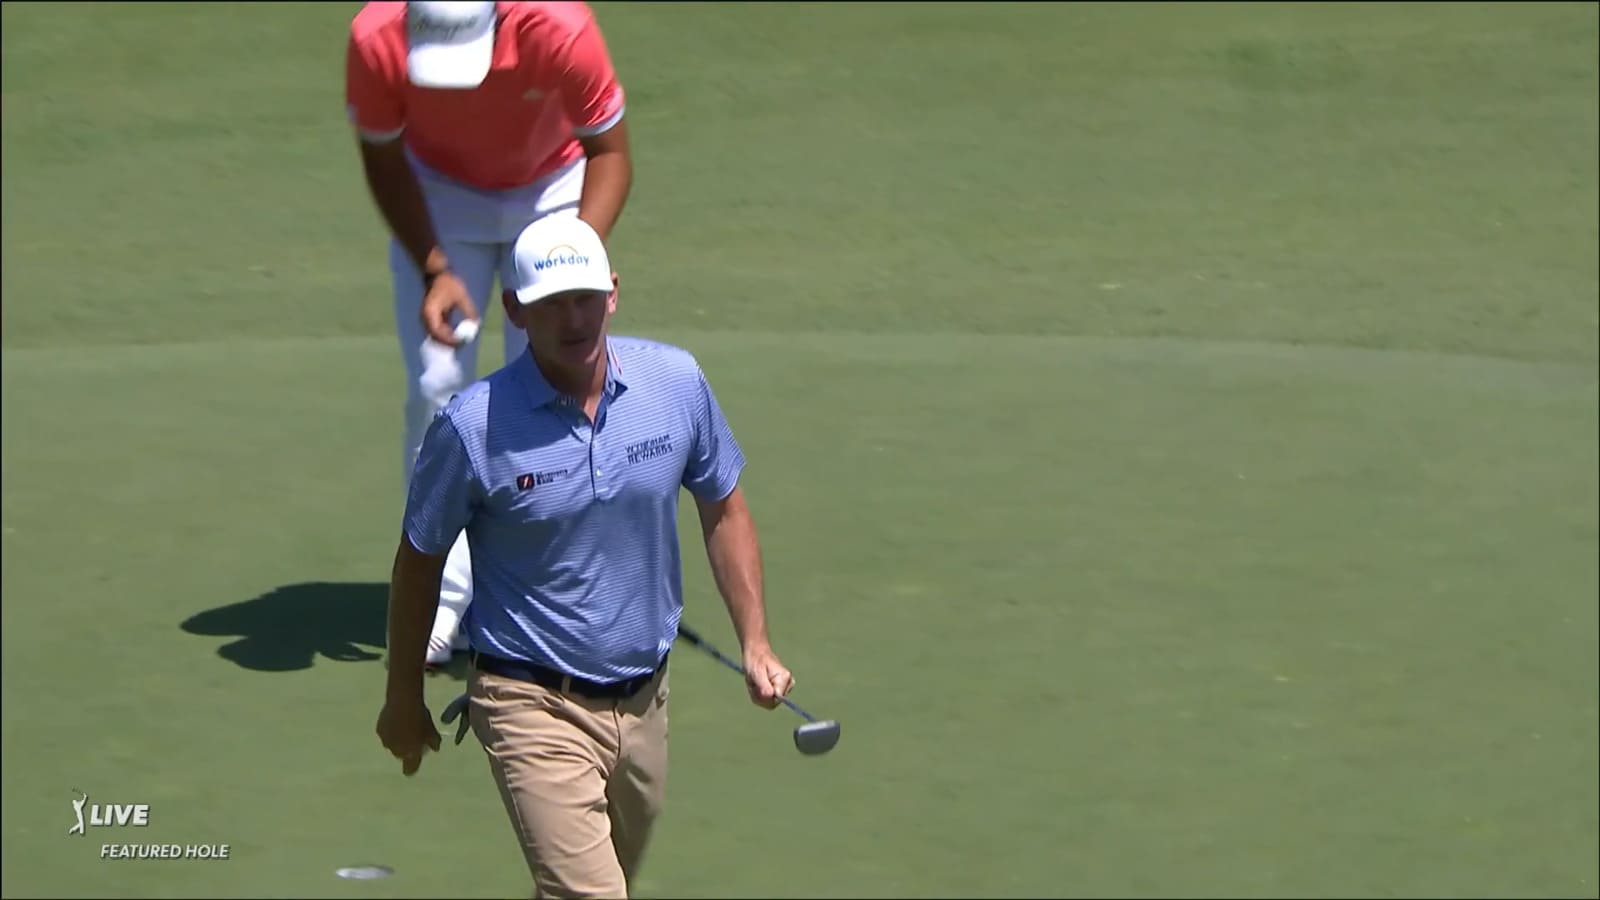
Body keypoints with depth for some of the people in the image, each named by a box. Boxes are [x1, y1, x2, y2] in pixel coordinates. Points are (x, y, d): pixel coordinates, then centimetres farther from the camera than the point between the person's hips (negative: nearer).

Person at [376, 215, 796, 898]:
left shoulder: (677, 382, -6)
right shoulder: (473, 427, -16)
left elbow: (723, 509, 10)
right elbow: (419, 560, -2)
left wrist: (755, 642, 7)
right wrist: (404, 697, 7)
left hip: (644, 697, 5)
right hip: (534, 706, -5)